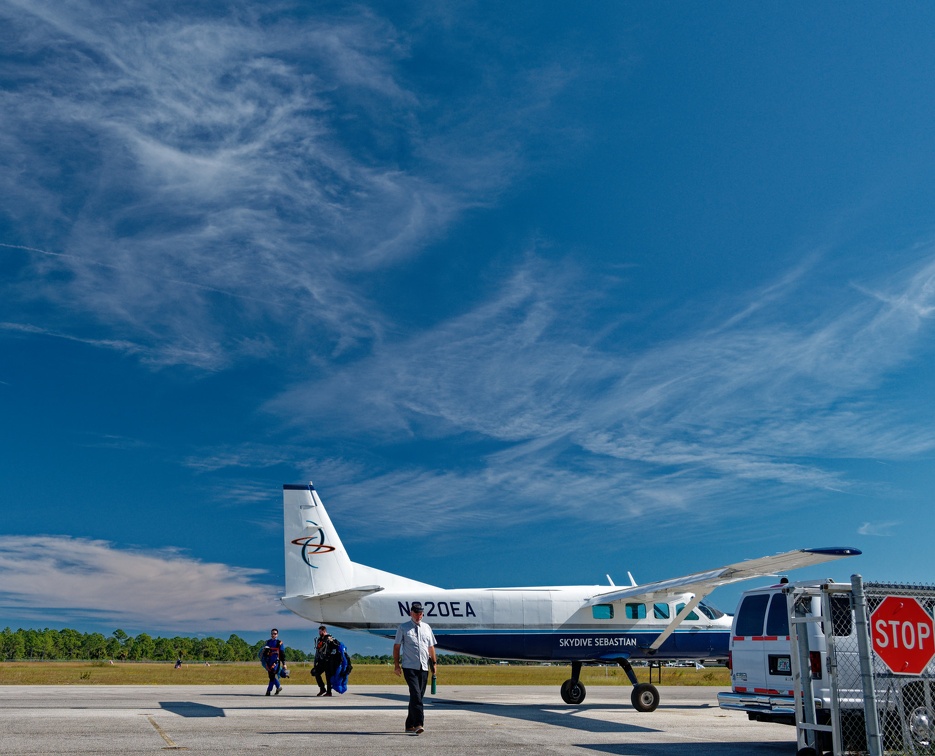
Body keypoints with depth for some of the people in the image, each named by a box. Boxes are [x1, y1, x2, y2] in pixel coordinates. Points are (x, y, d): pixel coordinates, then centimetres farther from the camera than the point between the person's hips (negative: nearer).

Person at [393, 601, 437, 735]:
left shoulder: (426, 627, 16)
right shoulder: (403, 628, 4)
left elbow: (431, 647, 21)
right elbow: (397, 646, 4)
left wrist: (434, 663, 15)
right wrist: (396, 665, -2)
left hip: (424, 667, 5)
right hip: (409, 667, -5)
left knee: (418, 696, 6)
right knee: (415, 694, -17)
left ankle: (410, 725, 15)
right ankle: (418, 724, -24)